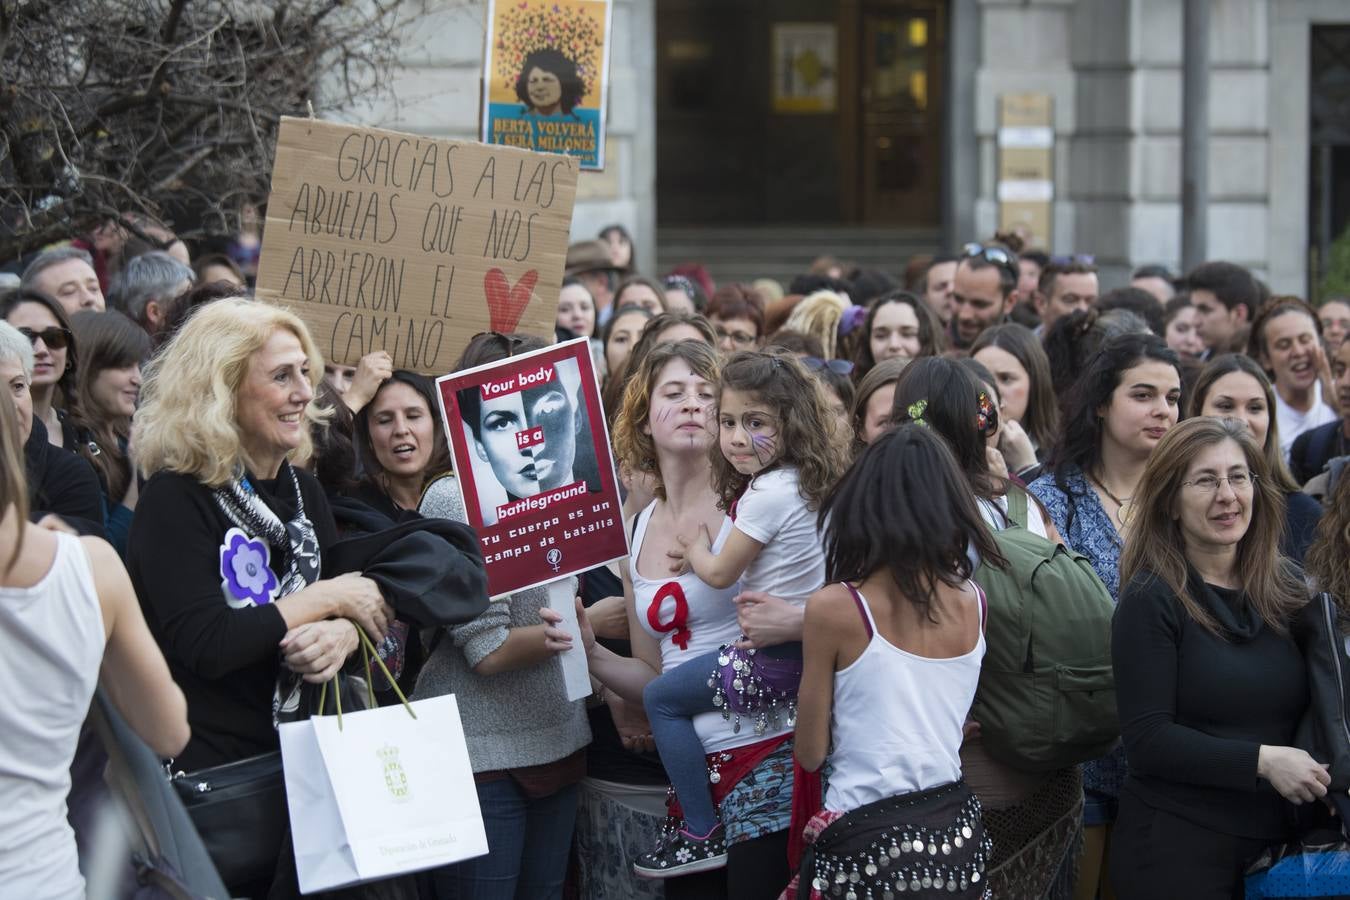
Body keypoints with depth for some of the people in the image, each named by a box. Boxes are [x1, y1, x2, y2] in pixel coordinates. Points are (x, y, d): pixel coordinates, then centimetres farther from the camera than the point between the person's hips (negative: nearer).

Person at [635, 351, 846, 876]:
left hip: (774, 664, -10)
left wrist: (694, 549, 11)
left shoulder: (768, 493, -19)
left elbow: (721, 573, -8)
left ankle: (702, 836, 2)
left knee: (660, 698, 4)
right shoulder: (806, 482, 9)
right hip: (811, 650, 10)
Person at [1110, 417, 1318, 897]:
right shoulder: (1150, 600, -9)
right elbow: (1146, 739, -15)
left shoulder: (1287, 588, 7)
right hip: (1177, 845, -5)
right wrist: (1262, 761, -20)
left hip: (1277, 839, 5)